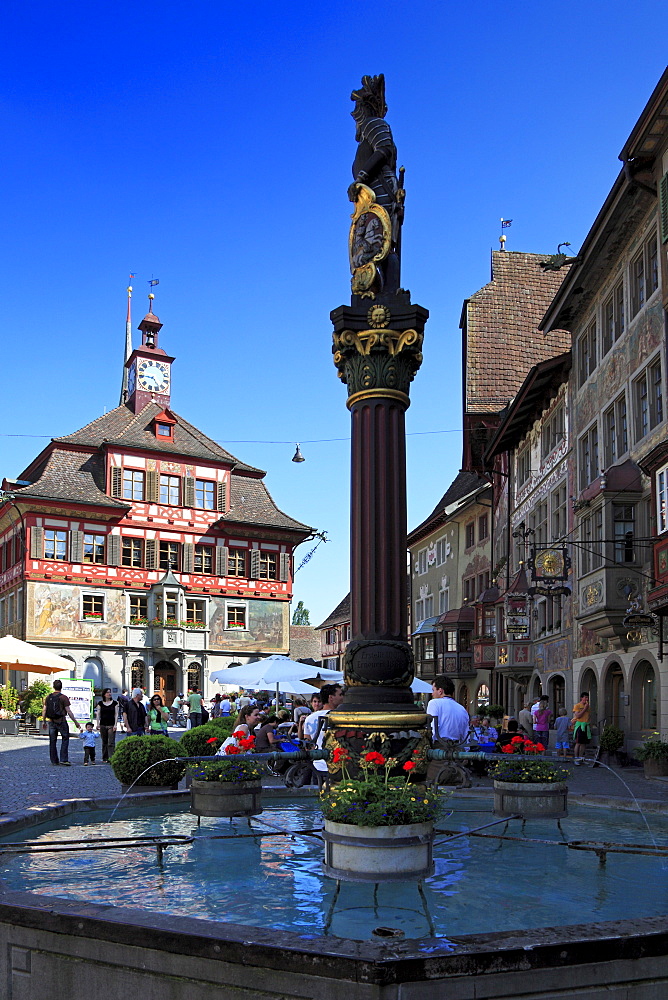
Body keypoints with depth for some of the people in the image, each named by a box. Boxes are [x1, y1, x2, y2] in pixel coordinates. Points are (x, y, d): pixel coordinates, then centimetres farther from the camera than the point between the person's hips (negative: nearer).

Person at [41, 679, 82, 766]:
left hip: (51, 722, 4)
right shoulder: (64, 698, -8)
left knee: (52, 741, 10)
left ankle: (54, 760, 13)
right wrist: (75, 722, -5)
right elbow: (68, 711, -10)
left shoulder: (48, 697, 4)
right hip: (61, 721, -4)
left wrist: (44, 721, 18)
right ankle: (63, 759, -4)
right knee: (65, 739, 4)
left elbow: (44, 710, 6)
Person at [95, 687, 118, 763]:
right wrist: (98, 724, -1)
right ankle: (105, 758, 15)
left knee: (111, 743, -9)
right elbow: (98, 714, 8)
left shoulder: (114, 703, 4)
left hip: (111, 725, -2)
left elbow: (116, 714, 3)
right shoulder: (100, 703, 7)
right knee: (104, 742, 7)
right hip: (103, 725, 2)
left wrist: (115, 724, -5)